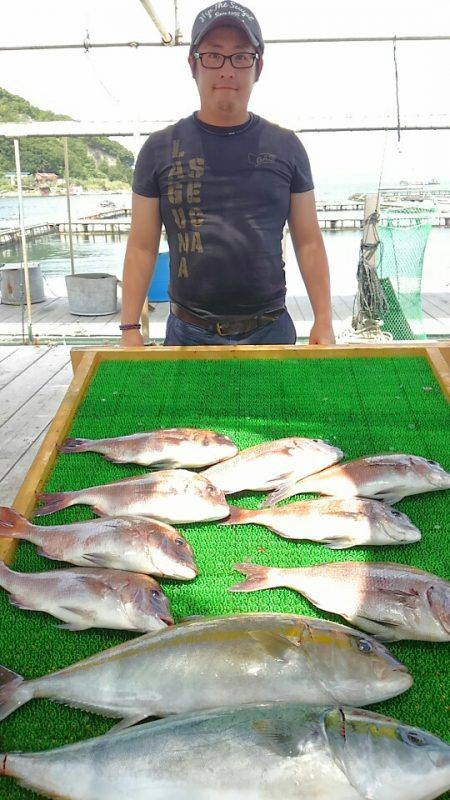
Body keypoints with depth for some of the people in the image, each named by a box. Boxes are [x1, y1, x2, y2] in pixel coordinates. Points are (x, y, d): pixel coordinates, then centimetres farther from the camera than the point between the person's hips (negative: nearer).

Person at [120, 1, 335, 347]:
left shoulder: (286, 146, 5)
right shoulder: (160, 148, 3)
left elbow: (308, 242, 5)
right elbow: (142, 246, 2)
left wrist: (324, 321, -2)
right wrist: (130, 328, -5)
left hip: (272, 330, 1)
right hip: (188, 332, -1)